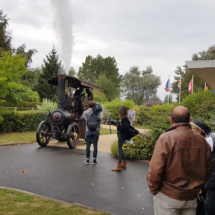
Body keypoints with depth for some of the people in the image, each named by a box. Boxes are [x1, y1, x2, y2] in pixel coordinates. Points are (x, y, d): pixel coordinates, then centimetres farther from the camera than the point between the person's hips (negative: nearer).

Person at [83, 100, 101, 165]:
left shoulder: (85, 112, 1)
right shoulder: (97, 112, -4)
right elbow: (99, 119, -11)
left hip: (88, 130, 1)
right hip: (96, 130, -1)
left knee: (88, 145, 8)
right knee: (95, 145, 5)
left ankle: (87, 159, 12)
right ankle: (94, 160, 8)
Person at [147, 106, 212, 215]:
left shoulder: (166, 138, -17)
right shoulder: (202, 140, -3)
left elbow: (155, 170, -20)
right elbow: (208, 171, 5)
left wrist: (154, 189, -3)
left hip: (167, 197, -4)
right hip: (191, 198, 4)